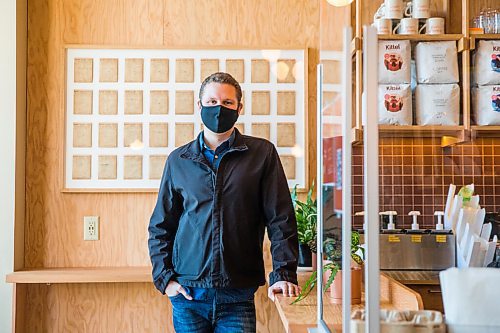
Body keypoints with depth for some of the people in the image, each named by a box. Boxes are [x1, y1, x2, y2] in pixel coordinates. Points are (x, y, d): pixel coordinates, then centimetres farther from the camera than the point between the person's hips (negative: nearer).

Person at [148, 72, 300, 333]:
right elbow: (160, 227, 12)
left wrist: (283, 274, -10)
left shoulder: (262, 153, 2)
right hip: (188, 294, 2)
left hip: (238, 295, -2)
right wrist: (164, 277, 1)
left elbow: (280, 220, 0)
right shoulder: (178, 160, 8)